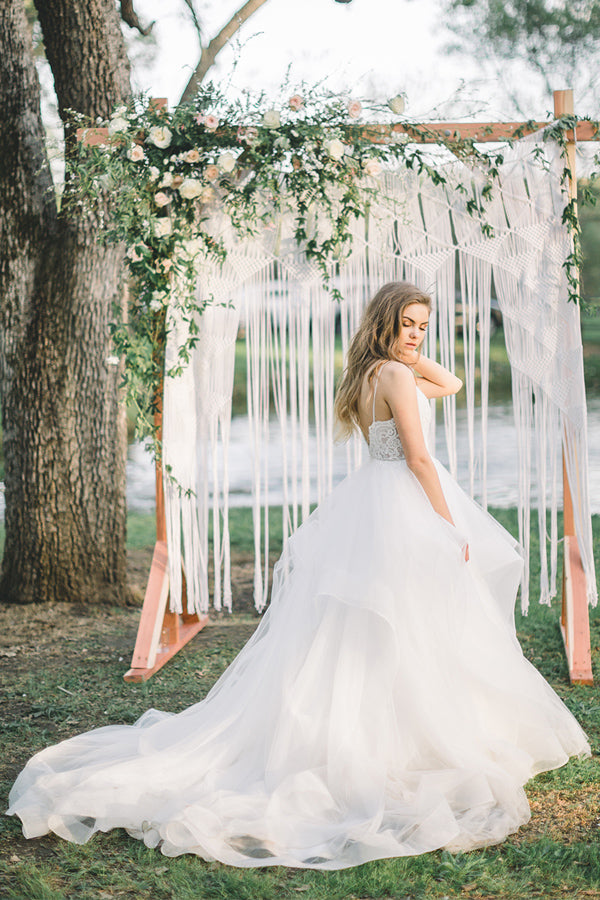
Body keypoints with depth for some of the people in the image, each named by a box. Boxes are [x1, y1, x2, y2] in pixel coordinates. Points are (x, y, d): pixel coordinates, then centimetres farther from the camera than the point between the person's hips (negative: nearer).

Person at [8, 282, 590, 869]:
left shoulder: (371, 375, 16)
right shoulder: (395, 375, -12)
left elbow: (449, 384, 27)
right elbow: (418, 457, -16)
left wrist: (413, 356, 14)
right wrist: (452, 528, -13)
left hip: (367, 508, 9)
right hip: (403, 510, -9)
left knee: (344, 638, 11)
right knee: (408, 640, -4)